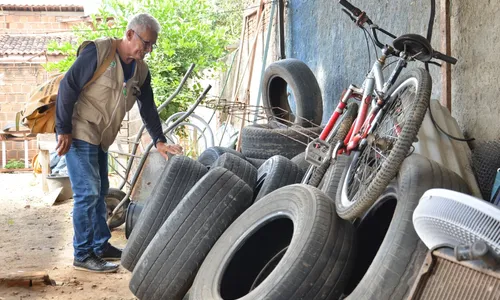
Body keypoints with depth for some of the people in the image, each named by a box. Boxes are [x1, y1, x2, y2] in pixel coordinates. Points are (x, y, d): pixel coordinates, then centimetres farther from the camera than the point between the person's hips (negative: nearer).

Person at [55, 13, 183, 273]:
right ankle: (83, 255, 0)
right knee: (87, 193, -9)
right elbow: (68, 88, -18)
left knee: (100, 192, 15)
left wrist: (159, 141, -3)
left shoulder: (141, 70, 4)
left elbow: (148, 108, 8)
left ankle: (101, 246, 26)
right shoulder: (98, 52, -18)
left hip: (100, 139, 8)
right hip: (78, 134, -8)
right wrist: (64, 130, -19)